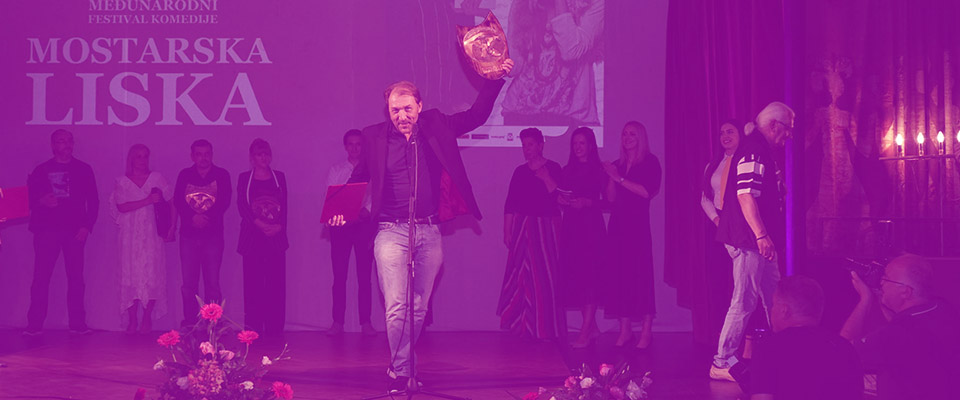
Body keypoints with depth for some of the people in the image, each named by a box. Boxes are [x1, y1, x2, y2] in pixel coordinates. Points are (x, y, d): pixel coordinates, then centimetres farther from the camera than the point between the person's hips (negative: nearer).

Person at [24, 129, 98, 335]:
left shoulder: (83, 169, 10)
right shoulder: (41, 170, 10)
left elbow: (93, 201, 8)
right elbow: (29, 198, 9)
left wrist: (87, 226, -2)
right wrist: (41, 201, -13)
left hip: (74, 231, 0)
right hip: (47, 230, 0)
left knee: (76, 277, -1)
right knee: (41, 277, -4)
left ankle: (78, 323, 2)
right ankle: (34, 324, -2)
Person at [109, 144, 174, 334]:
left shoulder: (157, 178, 9)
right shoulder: (122, 182, 8)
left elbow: (172, 202, 8)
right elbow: (121, 206, -7)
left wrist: (172, 226, -1)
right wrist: (147, 200, -15)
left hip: (152, 235, 0)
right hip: (130, 236, 0)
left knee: (152, 275, -7)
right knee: (131, 275, -5)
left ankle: (147, 319, 0)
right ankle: (132, 320, -3)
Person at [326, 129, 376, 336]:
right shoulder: (335, 171, 12)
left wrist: (366, 211, -20)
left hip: (364, 224, -1)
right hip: (340, 225, 1)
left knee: (364, 276, -1)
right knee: (339, 276, 0)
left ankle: (366, 322, 3)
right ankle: (337, 322, 5)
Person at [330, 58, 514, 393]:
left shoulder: (436, 127, 7)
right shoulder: (374, 137, 2)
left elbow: (476, 115, 17)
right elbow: (358, 178, 7)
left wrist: (495, 78, 9)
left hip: (429, 232, 3)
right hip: (391, 232, -2)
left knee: (419, 308, 9)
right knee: (396, 307, -10)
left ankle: (401, 364, 28)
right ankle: (401, 373, 4)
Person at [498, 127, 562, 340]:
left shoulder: (553, 169, 0)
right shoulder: (520, 171, 10)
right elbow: (510, 204, 8)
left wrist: (546, 178, -19)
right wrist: (507, 230, 3)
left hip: (546, 226, -3)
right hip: (522, 226, 3)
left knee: (545, 275, -3)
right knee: (520, 273, 3)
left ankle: (544, 326, 5)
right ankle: (521, 324, 11)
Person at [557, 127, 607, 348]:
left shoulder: (598, 170, 0)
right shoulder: (568, 170, 16)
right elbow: (560, 197, 14)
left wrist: (587, 202, -20)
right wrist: (563, 201, -8)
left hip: (591, 225, -6)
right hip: (570, 225, 6)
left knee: (589, 275, -9)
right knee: (573, 275, 3)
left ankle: (585, 332, -12)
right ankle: (591, 325, 15)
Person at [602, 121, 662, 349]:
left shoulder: (650, 163, 1)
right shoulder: (617, 165, 16)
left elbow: (646, 191, -12)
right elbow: (610, 197, 11)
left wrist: (620, 178, -12)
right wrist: (611, 177, -4)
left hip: (638, 224, -5)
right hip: (618, 224, 5)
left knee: (641, 273, -8)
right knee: (619, 274, 1)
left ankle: (646, 330, -5)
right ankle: (625, 329, 4)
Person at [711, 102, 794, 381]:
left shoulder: (764, 151, 20)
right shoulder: (754, 150, -14)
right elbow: (746, 195, -24)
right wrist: (761, 235, -27)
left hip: (760, 241, 11)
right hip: (749, 240, -11)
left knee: (773, 300, 16)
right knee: (744, 302, -7)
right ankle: (722, 363, -1)